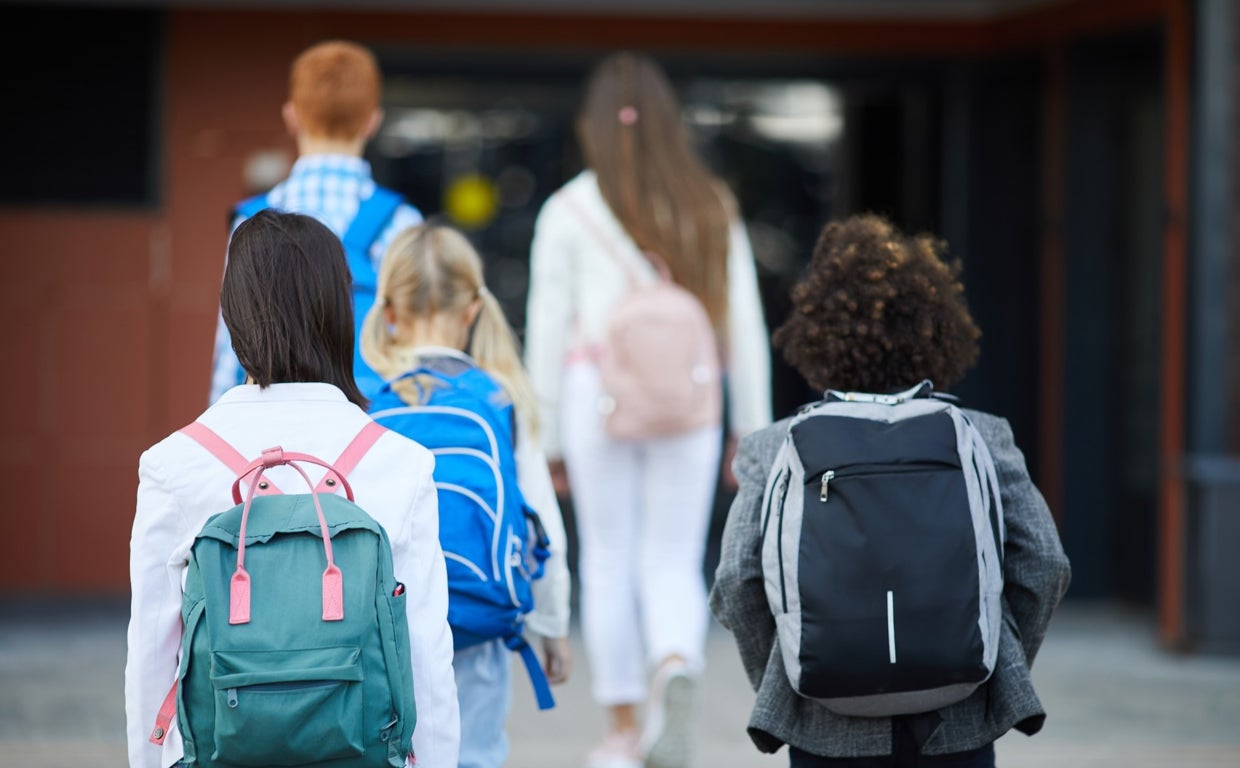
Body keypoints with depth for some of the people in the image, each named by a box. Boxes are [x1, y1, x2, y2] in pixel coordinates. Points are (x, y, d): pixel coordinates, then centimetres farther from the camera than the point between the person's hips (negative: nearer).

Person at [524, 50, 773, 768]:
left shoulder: (569, 210, -1)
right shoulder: (713, 207, 5)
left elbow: (548, 329, 0)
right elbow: (745, 323, 6)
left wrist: (545, 438, 7)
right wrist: (753, 426, 12)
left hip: (598, 395, -1)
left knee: (609, 565, 11)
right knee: (673, 565, 7)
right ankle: (676, 670, -23)